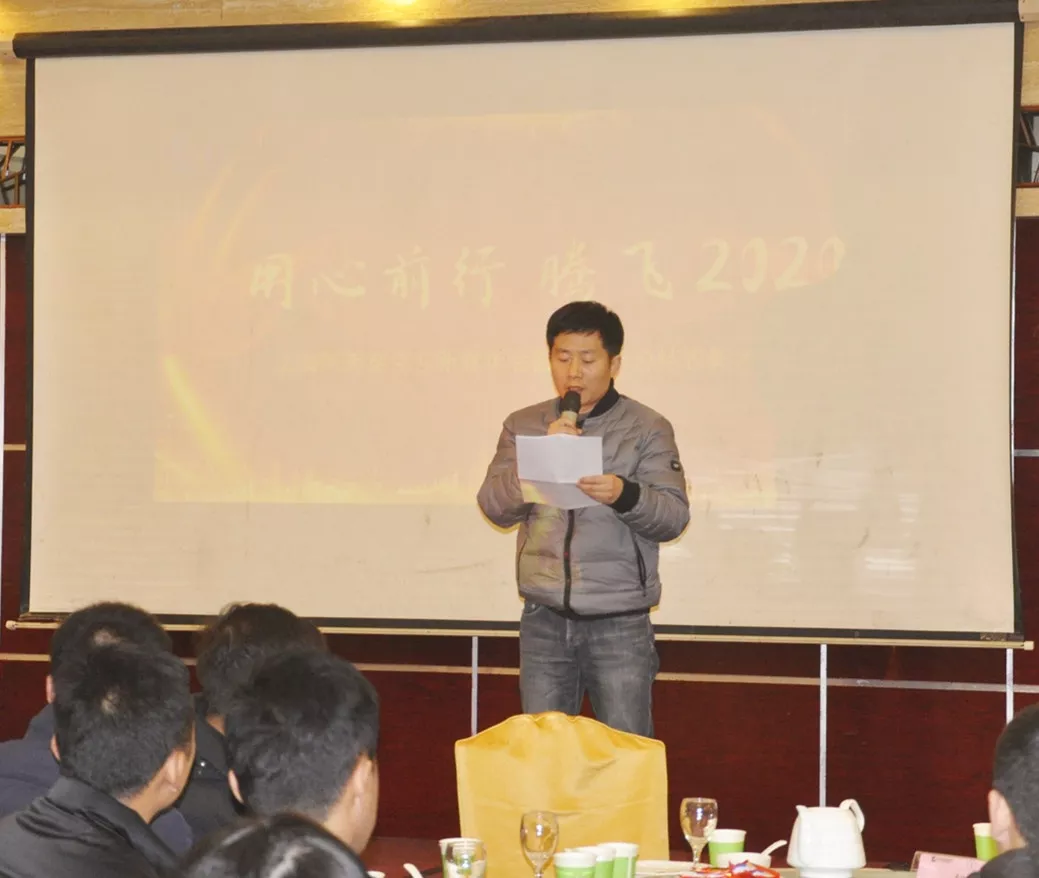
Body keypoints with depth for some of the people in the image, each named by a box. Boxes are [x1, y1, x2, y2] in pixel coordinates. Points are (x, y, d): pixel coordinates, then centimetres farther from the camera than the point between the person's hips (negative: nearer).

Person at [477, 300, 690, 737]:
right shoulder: (523, 425, 8)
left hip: (620, 623, -3)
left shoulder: (647, 429, -1)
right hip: (543, 619, 3)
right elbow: (494, 506, 0)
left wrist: (624, 494, -28)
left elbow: (674, 516, -9)